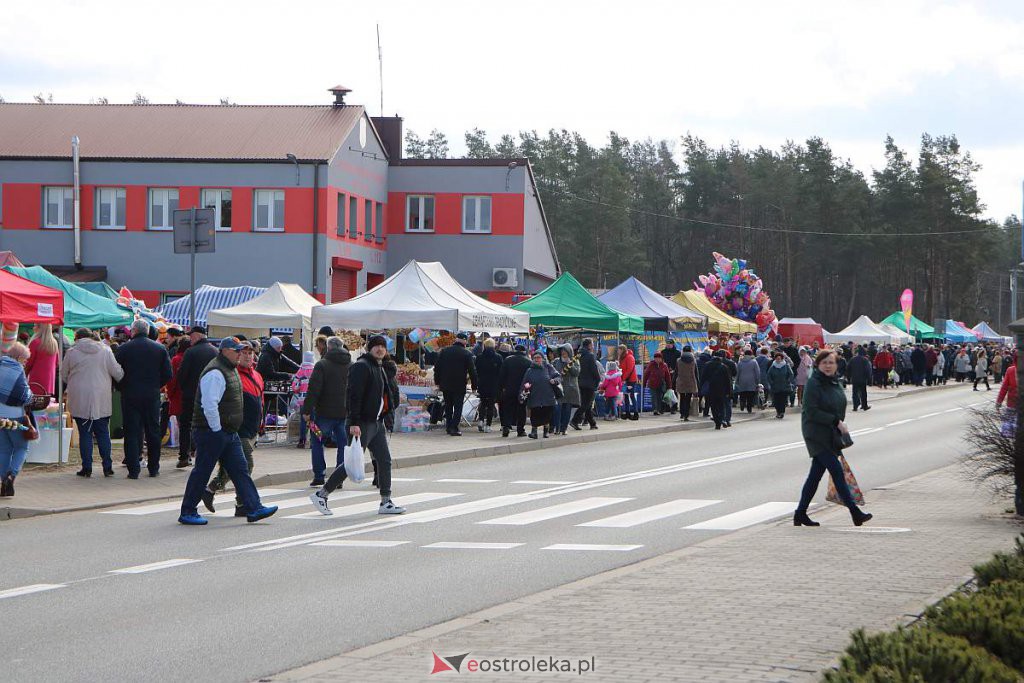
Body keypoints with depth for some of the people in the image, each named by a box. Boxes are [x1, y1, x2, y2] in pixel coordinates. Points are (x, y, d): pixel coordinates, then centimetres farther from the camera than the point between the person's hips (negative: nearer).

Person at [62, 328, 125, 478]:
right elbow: (117, 373, 1)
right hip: (102, 402, 1)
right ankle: (107, 467, 6)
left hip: (79, 401, -1)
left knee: (84, 433, 4)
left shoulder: (72, 352, -1)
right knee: (103, 433, 8)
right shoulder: (105, 350, 0)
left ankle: (87, 468, 2)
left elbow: (63, 376, 10)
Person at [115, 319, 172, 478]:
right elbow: (168, 374, 0)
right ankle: (153, 468, 15)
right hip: (152, 397, 2)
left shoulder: (124, 349, -6)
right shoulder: (160, 349, 0)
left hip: (130, 395, -2)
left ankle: (133, 469, -3)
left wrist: (122, 387, 11)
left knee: (131, 432, 2)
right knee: (153, 432, 11)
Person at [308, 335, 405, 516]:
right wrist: (354, 423, -27)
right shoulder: (361, 367, -13)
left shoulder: (379, 369, 18)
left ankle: (386, 503, 9)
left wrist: (384, 420, 21)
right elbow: (354, 395, -21)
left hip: (377, 422, 10)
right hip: (363, 424, -10)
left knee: (384, 460, 5)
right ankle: (321, 495, 0)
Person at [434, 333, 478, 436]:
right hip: (459, 385, -4)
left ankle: (448, 427, 21)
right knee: (458, 407, 1)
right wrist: (474, 386, -1)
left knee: (448, 406, 17)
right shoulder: (467, 354, -9)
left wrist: (437, 381, 14)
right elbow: (472, 371, -8)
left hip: (445, 385, 4)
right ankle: (454, 428, -7)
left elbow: (437, 368, 6)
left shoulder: (444, 351, 2)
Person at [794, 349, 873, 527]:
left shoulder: (836, 383, 12)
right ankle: (855, 512, -8)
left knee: (816, 474, 10)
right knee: (837, 471, -10)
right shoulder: (813, 383, -13)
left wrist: (841, 425, 9)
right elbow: (811, 411, -19)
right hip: (817, 435, -8)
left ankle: (800, 514, 16)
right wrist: (836, 422, -19)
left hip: (831, 436, 8)